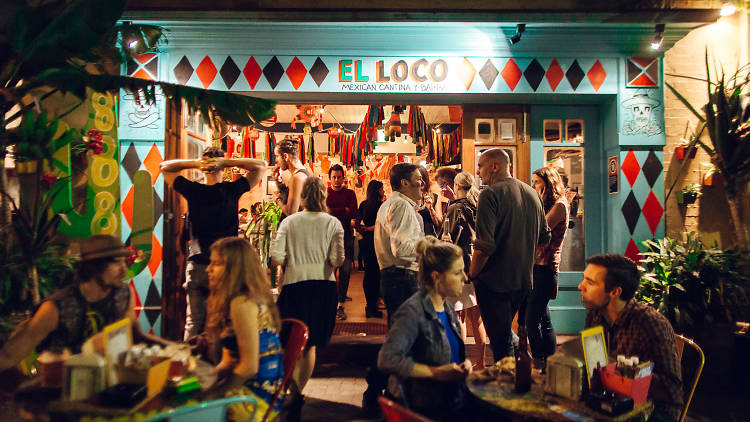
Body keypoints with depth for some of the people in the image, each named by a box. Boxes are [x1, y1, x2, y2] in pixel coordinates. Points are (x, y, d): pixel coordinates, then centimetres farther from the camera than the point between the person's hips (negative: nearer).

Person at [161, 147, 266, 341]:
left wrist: (193, 163, -4)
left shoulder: (193, 191, -2)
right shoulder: (232, 190, -5)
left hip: (197, 266, 1)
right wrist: (229, 162, -7)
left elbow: (165, 167, 13)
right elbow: (261, 166, 5)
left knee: (194, 322, 8)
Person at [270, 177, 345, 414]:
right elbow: (338, 259, -7)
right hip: (324, 285, 1)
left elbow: (276, 257, -7)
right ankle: (298, 391, 20)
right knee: (311, 343, 13)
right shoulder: (333, 223, -1)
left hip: (295, 283, -1)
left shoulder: (289, 222, 0)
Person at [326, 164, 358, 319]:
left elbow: (353, 213, -5)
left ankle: (340, 305, 0)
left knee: (345, 270, -5)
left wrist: (333, 211, -11)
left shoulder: (349, 193, 9)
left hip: (346, 235, 0)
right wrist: (343, 211, -11)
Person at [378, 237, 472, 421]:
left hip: (457, 403, 8)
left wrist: (464, 364, 3)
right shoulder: (413, 311, -18)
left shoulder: (448, 309, 10)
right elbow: (387, 360, -26)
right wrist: (435, 372, -22)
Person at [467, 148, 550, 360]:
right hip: (524, 280, 8)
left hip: (495, 281, -8)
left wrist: (472, 275, -9)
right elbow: (544, 237, 16)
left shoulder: (491, 194, -15)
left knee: (501, 344, 4)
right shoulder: (532, 193, 9)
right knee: (505, 330, 26)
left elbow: (484, 246, -23)